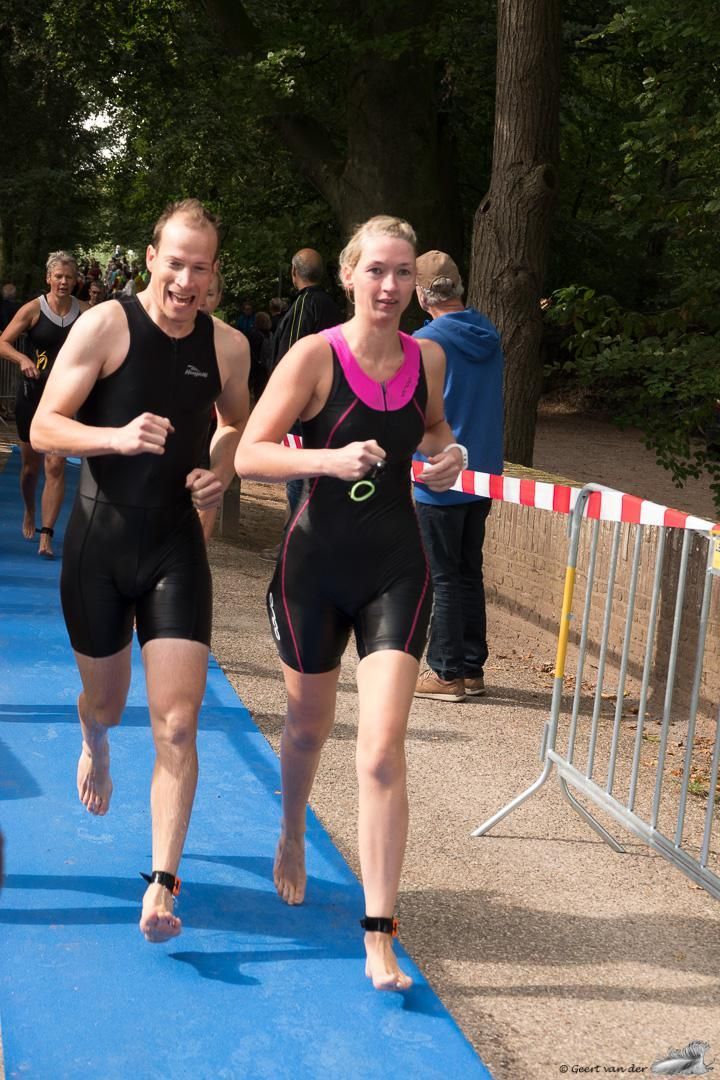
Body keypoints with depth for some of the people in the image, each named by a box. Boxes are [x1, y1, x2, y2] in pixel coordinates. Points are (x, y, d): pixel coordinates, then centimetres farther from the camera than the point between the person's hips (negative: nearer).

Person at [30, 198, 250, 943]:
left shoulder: (225, 345, -1)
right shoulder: (105, 325, -11)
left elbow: (239, 423, 19)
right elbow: (44, 428, -13)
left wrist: (223, 470, -2)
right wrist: (118, 436, -30)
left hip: (176, 547, 1)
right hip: (98, 544, -1)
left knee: (177, 725, -8)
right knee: (104, 700, 19)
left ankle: (162, 884, 1)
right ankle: (94, 750, 57)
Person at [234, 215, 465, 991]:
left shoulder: (427, 358, 0)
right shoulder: (314, 356, -12)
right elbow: (249, 455, -17)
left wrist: (447, 453, 0)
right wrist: (330, 459, -32)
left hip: (396, 571, 2)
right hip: (316, 566, -1)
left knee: (382, 752, -9)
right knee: (309, 728, 18)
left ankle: (379, 938, -2)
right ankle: (293, 835, 52)